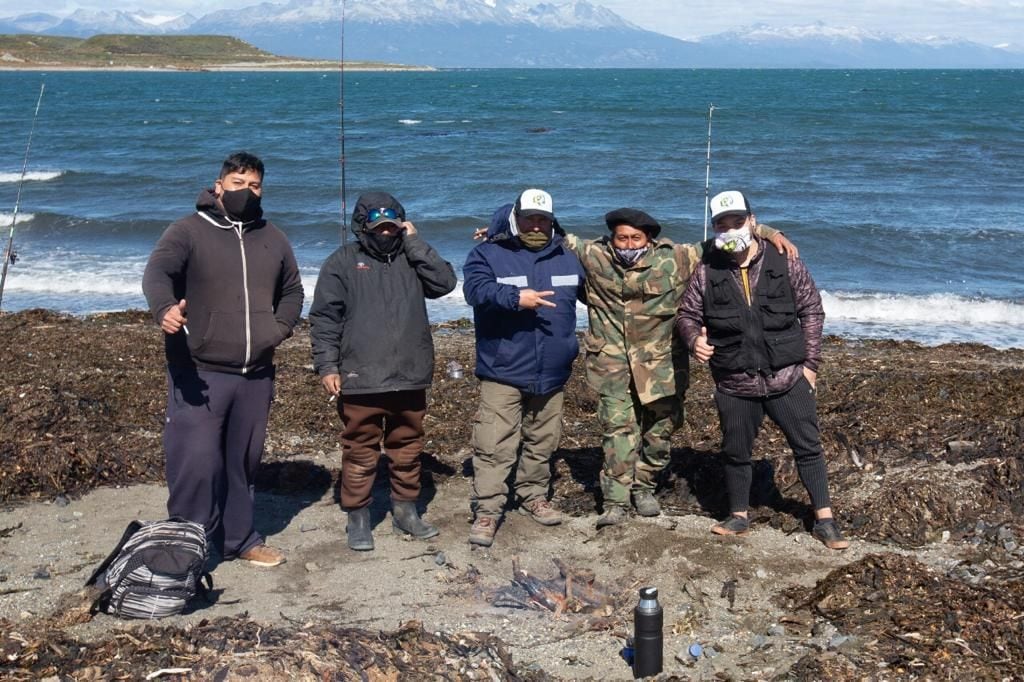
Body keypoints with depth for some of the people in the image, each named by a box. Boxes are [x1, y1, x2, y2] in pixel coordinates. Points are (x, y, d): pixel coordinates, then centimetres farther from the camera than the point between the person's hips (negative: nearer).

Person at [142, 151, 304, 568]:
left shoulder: (272, 239, 13)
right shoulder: (189, 231, -4)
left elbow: (292, 289, 26)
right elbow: (157, 271, -21)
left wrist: (280, 328, 8)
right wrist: (164, 309, -43)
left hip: (256, 375, 5)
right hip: (199, 373, -5)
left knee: (243, 463, 16)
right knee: (197, 462, -11)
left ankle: (239, 539, 30)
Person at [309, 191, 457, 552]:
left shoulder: (412, 258, 11)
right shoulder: (342, 262, 1)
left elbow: (444, 282, -5)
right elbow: (324, 318, -2)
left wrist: (414, 242, -6)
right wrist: (327, 365, -10)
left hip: (410, 377, 4)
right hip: (360, 380, -3)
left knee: (408, 449, 13)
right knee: (361, 453, 3)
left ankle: (405, 510, 27)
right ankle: (358, 517, 14)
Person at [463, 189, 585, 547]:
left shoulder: (568, 259, 12)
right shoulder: (488, 254, -2)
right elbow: (476, 288, -20)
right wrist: (515, 298, -32)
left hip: (551, 374, 5)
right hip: (502, 372, -4)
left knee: (542, 442, 15)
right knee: (494, 446, -8)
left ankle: (534, 496, 31)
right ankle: (487, 511, -3)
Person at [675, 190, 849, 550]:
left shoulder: (785, 263, -3)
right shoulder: (707, 271, -2)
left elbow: (811, 310, 4)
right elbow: (687, 314, 7)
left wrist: (810, 363, 0)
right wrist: (695, 338, -15)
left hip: (787, 379, -1)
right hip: (734, 385, 1)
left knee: (808, 447, 4)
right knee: (736, 452, 12)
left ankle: (824, 520, 15)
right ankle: (738, 516, 30)